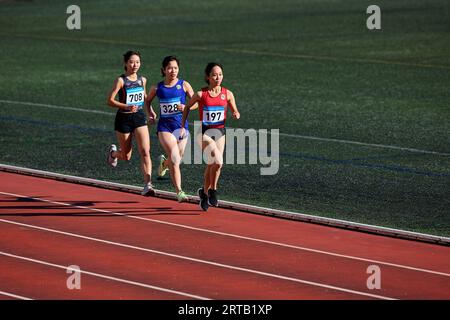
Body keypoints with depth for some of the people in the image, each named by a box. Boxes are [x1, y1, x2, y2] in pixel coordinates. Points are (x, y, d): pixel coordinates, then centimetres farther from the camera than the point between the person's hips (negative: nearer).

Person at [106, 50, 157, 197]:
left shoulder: (142, 80, 4)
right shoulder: (121, 80, -12)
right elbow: (110, 100, -16)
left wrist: (150, 110, 14)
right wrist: (127, 107, -28)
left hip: (140, 118, 3)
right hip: (124, 119, -3)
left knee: (145, 152, -15)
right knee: (126, 156, 9)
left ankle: (147, 185, -20)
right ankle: (113, 152, 45)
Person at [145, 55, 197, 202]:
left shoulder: (184, 85, 1)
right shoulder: (157, 88, 3)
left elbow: (196, 102, 2)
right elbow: (147, 101, 21)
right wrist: (150, 113, 4)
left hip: (181, 125, 2)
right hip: (164, 127, -1)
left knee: (177, 159, 11)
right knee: (175, 159, -17)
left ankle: (164, 163, 49)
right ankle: (179, 192, -15)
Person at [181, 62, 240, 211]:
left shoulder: (227, 94, 0)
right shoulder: (201, 94, -8)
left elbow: (235, 111, 10)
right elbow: (187, 107, 8)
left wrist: (236, 115, -13)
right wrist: (183, 126, 4)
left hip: (220, 132, 4)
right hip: (204, 132, -4)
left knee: (211, 165, 10)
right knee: (218, 162, -22)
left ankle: (204, 193, 32)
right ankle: (212, 190, -3)